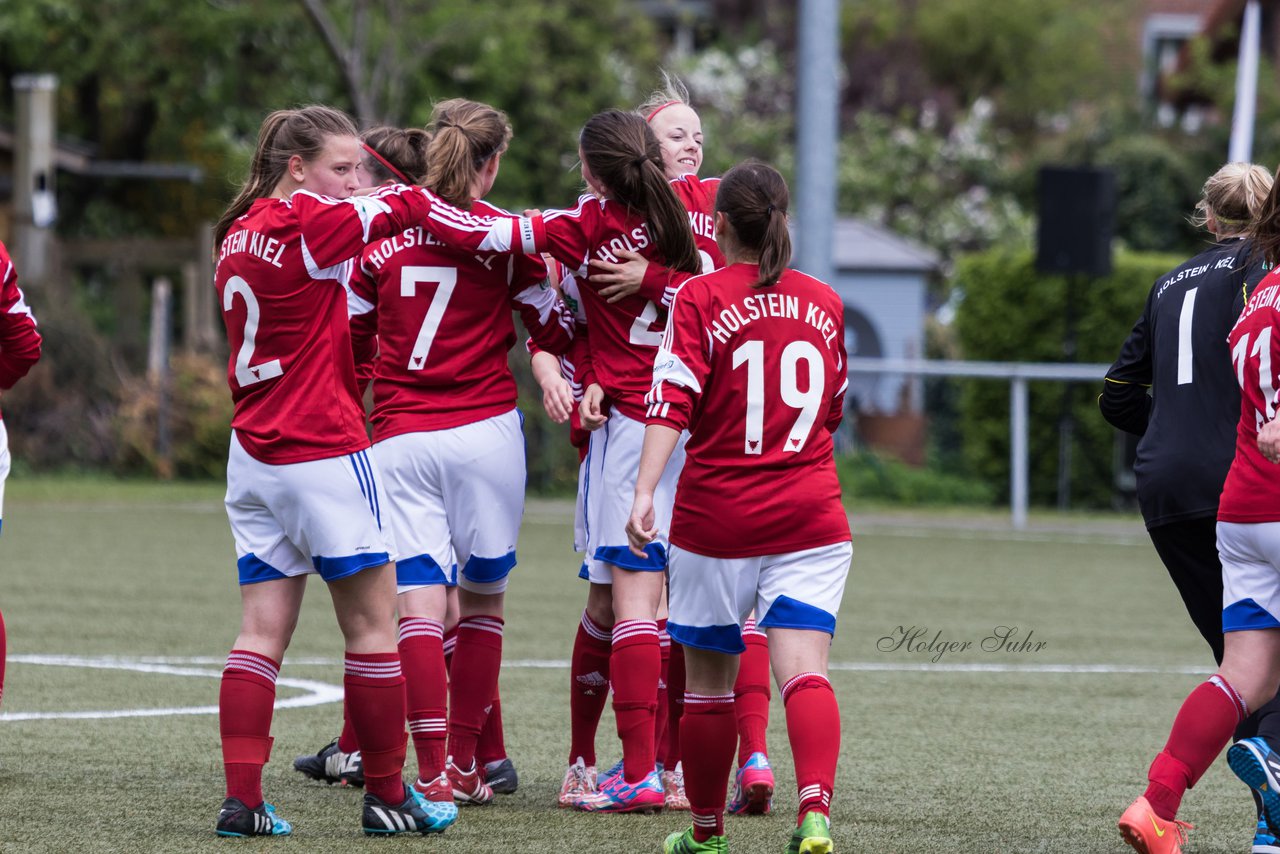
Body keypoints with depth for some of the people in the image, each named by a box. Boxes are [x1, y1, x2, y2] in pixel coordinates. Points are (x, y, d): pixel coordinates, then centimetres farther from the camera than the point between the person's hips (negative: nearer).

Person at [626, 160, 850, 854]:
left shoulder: (701, 297, -4)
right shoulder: (823, 302, 9)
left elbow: (673, 399, -15)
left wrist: (644, 490, -21)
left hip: (717, 516, -2)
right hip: (809, 512, 2)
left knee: (708, 679, 11)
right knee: (803, 668, -9)